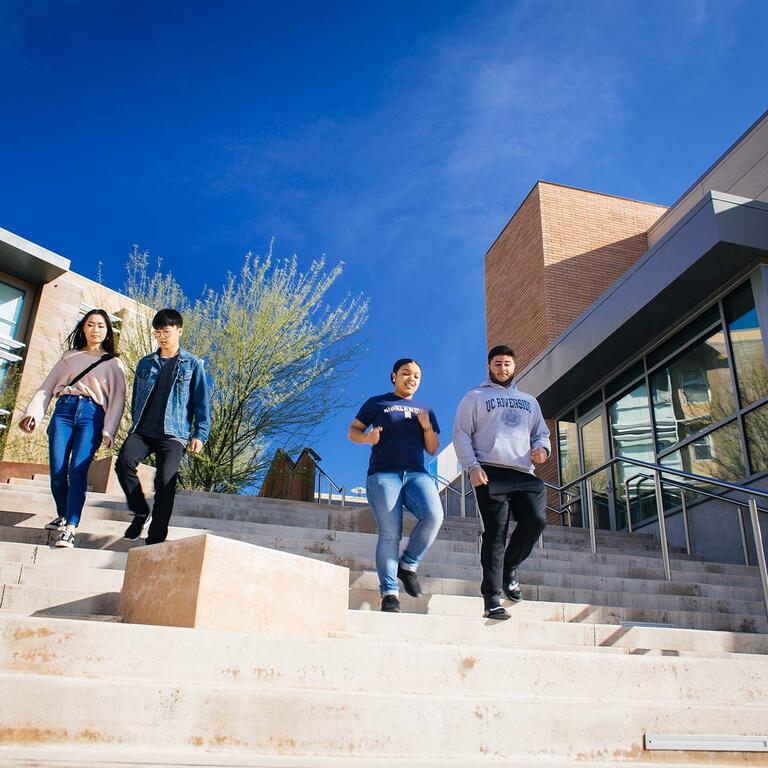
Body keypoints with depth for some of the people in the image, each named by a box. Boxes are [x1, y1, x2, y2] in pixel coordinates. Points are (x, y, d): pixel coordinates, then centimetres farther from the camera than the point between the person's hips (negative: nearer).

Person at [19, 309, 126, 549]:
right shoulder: (70, 356, 20)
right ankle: (62, 516, 19)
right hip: (63, 411, 2)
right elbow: (47, 388, 15)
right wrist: (33, 413, -1)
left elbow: (117, 399, 6)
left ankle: (69, 529, -21)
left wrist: (108, 430, -7)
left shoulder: (113, 363, 14)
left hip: (92, 415, -2)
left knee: (77, 470, -17)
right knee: (57, 471, -6)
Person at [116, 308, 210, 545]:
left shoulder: (192, 364, 8)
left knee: (165, 480, -16)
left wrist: (200, 434, -4)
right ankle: (141, 511, -2)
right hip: (142, 430, 3)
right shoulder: (145, 363, 18)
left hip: (173, 434, -3)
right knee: (124, 461, -24)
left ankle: (155, 539, -6)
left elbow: (201, 402, 4)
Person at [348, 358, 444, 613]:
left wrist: (427, 428, 1)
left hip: (417, 473, 3)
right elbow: (352, 431, 15)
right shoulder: (376, 403, 17)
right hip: (383, 474, -2)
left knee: (434, 516, -25)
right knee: (390, 534, -15)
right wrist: (367, 437, -8)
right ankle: (389, 593, -8)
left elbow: (432, 449, 21)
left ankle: (408, 564, -4)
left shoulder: (425, 411, 25)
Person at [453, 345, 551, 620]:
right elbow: (461, 434, 5)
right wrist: (472, 466, -10)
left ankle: (509, 567, 10)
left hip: (524, 474, 4)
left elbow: (541, 433, 29)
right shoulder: (476, 397, 15)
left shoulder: (529, 401, 29)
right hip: (490, 473, -4)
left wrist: (542, 448, 4)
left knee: (536, 520, -16)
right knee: (495, 533, -9)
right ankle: (492, 599, -5)